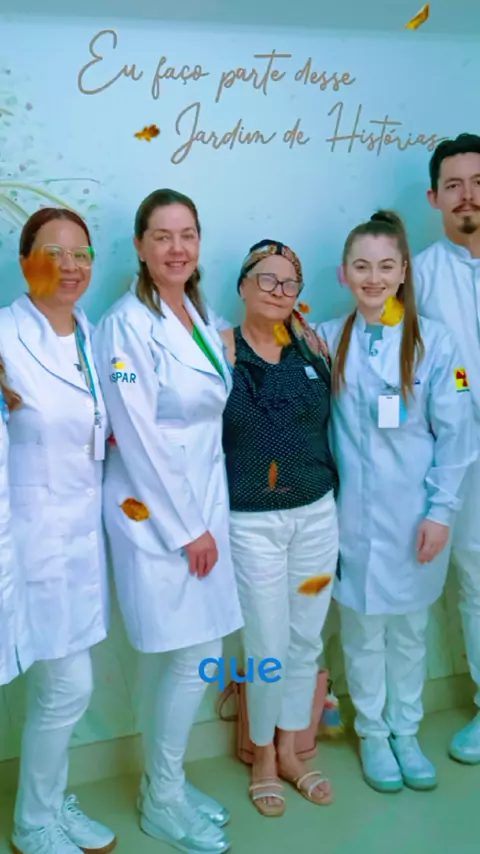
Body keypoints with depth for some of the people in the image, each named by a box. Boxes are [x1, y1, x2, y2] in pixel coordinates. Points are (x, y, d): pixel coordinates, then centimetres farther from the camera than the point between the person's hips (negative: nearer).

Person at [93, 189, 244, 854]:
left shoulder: (200, 318, 10)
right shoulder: (127, 326, -15)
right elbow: (141, 442, -17)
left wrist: (207, 519, 9)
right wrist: (188, 530, -14)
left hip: (204, 502, 7)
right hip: (156, 513, -7)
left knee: (201, 657, 13)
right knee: (192, 661, 1)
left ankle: (169, 786, 33)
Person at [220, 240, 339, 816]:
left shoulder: (313, 344, 5)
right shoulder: (219, 349, -6)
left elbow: (333, 419, 13)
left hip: (316, 515, 4)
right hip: (252, 523, -4)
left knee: (306, 642, 13)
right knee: (269, 649, 2)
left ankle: (288, 751, 33)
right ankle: (262, 757, 27)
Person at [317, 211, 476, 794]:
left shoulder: (433, 342, -4)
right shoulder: (328, 341, 0)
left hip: (415, 515, 0)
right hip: (353, 515, 1)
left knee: (408, 630, 14)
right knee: (362, 630, 11)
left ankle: (405, 732, 33)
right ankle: (372, 734, 31)